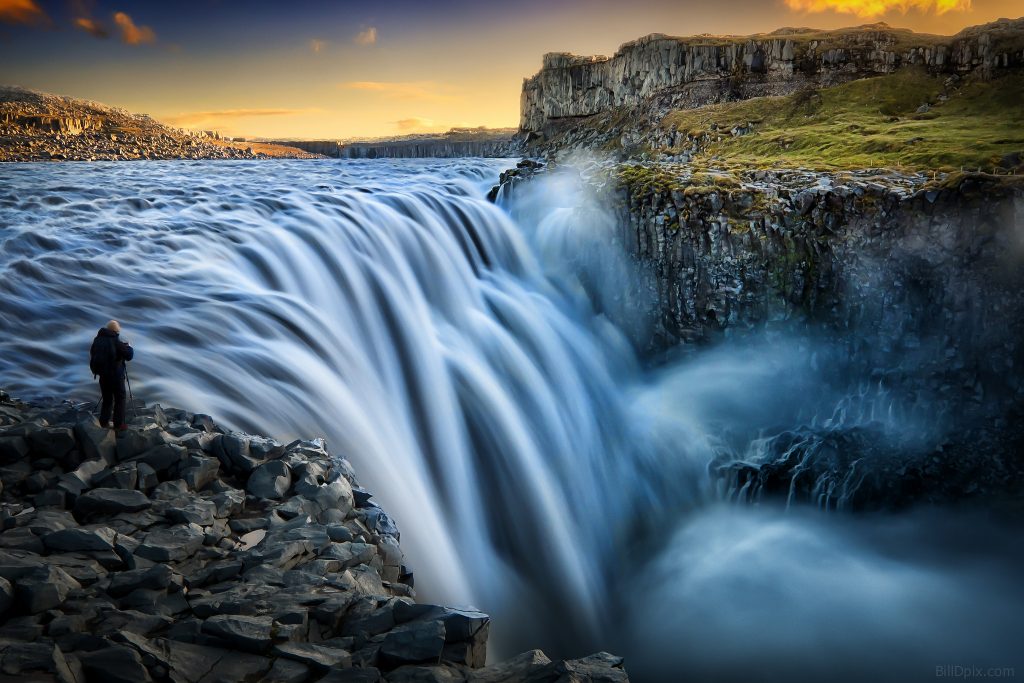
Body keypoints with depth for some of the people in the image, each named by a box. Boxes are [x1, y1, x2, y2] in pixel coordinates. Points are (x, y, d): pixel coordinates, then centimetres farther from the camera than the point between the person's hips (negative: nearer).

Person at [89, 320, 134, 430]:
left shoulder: (98, 339, 2)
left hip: (102, 374, 6)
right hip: (116, 375, -6)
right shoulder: (115, 341, -18)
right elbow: (129, 355, -14)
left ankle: (104, 422, 16)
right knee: (119, 399, 5)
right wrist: (129, 347, 5)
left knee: (107, 398, 17)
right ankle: (119, 424, 5)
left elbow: (92, 354, 14)